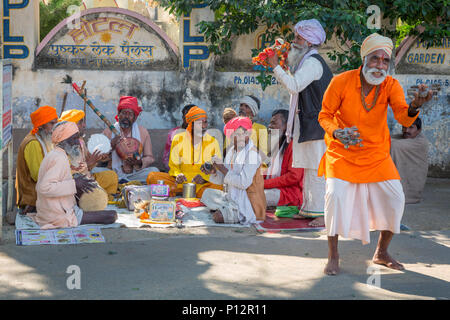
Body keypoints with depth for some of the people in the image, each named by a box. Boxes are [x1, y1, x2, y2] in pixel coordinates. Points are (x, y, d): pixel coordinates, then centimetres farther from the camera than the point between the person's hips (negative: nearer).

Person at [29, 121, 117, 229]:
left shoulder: (53, 155, 15)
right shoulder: (60, 158, -17)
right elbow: (44, 188, -28)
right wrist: (74, 184, -23)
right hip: (62, 217, -10)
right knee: (112, 216, -15)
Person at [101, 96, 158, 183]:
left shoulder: (143, 132, 6)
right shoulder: (108, 132, 4)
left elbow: (150, 158, 6)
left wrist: (139, 162, -16)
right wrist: (111, 146, -16)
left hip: (135, 174, 1)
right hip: (114, 174, -1)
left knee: (154, 171, -27)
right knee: (95, 170, -28)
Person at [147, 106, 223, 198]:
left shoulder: (213, 142, 6)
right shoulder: (178, 139, 7)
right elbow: (173, 164, 10)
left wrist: (204, 177, -15)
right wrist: (178, 174, -13)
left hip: (204, 183, -1)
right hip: (180, 182, 1)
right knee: (152, 176, -23)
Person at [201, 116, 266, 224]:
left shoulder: (252, 153, -18)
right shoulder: (231, 152, 7)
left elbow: (244, 183, -25)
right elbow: (223, 180, 13)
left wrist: (223, 168, -20)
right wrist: (214, 172, -8)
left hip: (249, 202, -9)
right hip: (233, 197, 9)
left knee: (218, 217, -23)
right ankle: (228, 210, 1)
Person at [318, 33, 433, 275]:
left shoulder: (391, 86, -10)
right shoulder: (342, 82, -16)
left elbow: (403, 118, -24)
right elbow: (325, 115, -8)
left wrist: (414, 107, -48)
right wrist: (336, 132, -29)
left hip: (376, 153, 3)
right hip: (342, 152, -3)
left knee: (395, 198, -4)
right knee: (335, 194, -21)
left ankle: (381, 253, 18)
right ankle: (333, 256, -3)